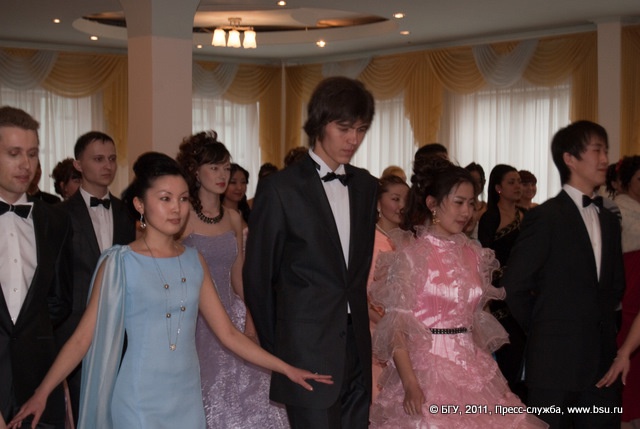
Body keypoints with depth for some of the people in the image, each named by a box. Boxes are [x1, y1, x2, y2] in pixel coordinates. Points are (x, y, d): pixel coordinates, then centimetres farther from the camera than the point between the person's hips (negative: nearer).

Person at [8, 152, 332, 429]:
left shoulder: (193, 261, 6)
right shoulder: (120, 263, -6)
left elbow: (228, 333, 8)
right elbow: (83, 337, -7)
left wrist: (287, 369, 4)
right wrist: (41, 394, -17)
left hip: (187, 398, 4)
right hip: (139, 402, -4)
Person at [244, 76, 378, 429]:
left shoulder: (366, 186, 11)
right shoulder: (280, 189, -7)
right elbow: (258, 278, -1)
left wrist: (359, 327, 12)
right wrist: (274, 351, 4)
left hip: (356, 348, 6)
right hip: (308, 352, -5)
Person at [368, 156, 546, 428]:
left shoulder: (473, 253, 9)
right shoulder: (410, 253, -7)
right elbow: (396, 324, -11)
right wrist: (410, 383, -21)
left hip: (472, 368, 5)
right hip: (426, 367, -5)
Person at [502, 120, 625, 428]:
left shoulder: (609, 222, 15)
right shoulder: (545, 217, -7)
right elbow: (513, 287, -9)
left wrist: (600, 325, 12)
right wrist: (541, 330, 1)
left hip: (602, 365, 6)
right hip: (556, 363, -6)